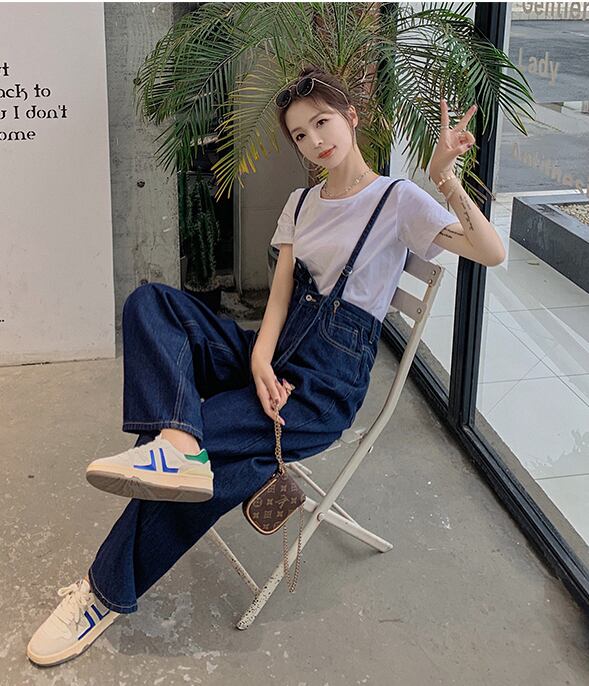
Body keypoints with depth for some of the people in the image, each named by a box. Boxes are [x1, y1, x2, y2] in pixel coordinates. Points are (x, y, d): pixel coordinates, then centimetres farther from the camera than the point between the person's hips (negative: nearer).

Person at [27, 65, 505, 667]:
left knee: (199, 447, -25)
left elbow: (491, 253, -15)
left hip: (327, 382, -6)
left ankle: (108, 591, -7)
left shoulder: (398, 200, -2)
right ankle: (177, 442, -39)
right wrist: (259, 359, -14)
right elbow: (280, 293, 6)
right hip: (275, 351, 7)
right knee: (149, 301, -16)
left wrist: (445, 179, -30)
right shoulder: (302, 204, 17)